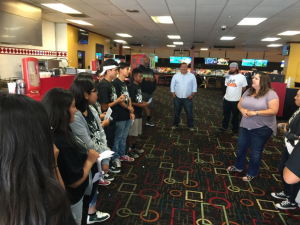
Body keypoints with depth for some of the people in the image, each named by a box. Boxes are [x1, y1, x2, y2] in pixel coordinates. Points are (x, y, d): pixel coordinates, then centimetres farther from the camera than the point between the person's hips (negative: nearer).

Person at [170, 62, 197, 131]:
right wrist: (173, 94, -1)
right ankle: (175, 124, 26)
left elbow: (194, 85, 3)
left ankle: (190, 126, 13)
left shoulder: (192, 76, 1)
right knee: (176, 112, 11)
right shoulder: (175, 76, 3)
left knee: (189, 112, 2)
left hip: (188, 98, -1)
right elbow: (172, 85, 5)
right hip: (177, 98, 1)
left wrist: (192, 94, -5)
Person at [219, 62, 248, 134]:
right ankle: (224, 127, 30)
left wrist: (237, 93, 7)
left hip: (236, 100, -4)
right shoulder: (227, 76, 4)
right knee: (226, 114, 15)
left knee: (235, 115, 11)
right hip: (226, 99, 4)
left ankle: (235, 128, 27)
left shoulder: (241, 77, -12)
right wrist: (229, 93, 9)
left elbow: (244, 88, -3)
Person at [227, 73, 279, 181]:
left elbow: (274, 110, -22)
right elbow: (239, 104, 10)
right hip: (246, 126, 6)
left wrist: (255, 112, -26)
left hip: (262, 129, -6)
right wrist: (242, 110, -13)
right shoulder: (248, 91, 4)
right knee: (241, 147, 18)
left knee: (256, 151, 8)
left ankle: (252, 173, 27)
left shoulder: (270, 94, -15)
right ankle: (239, 166, 41)